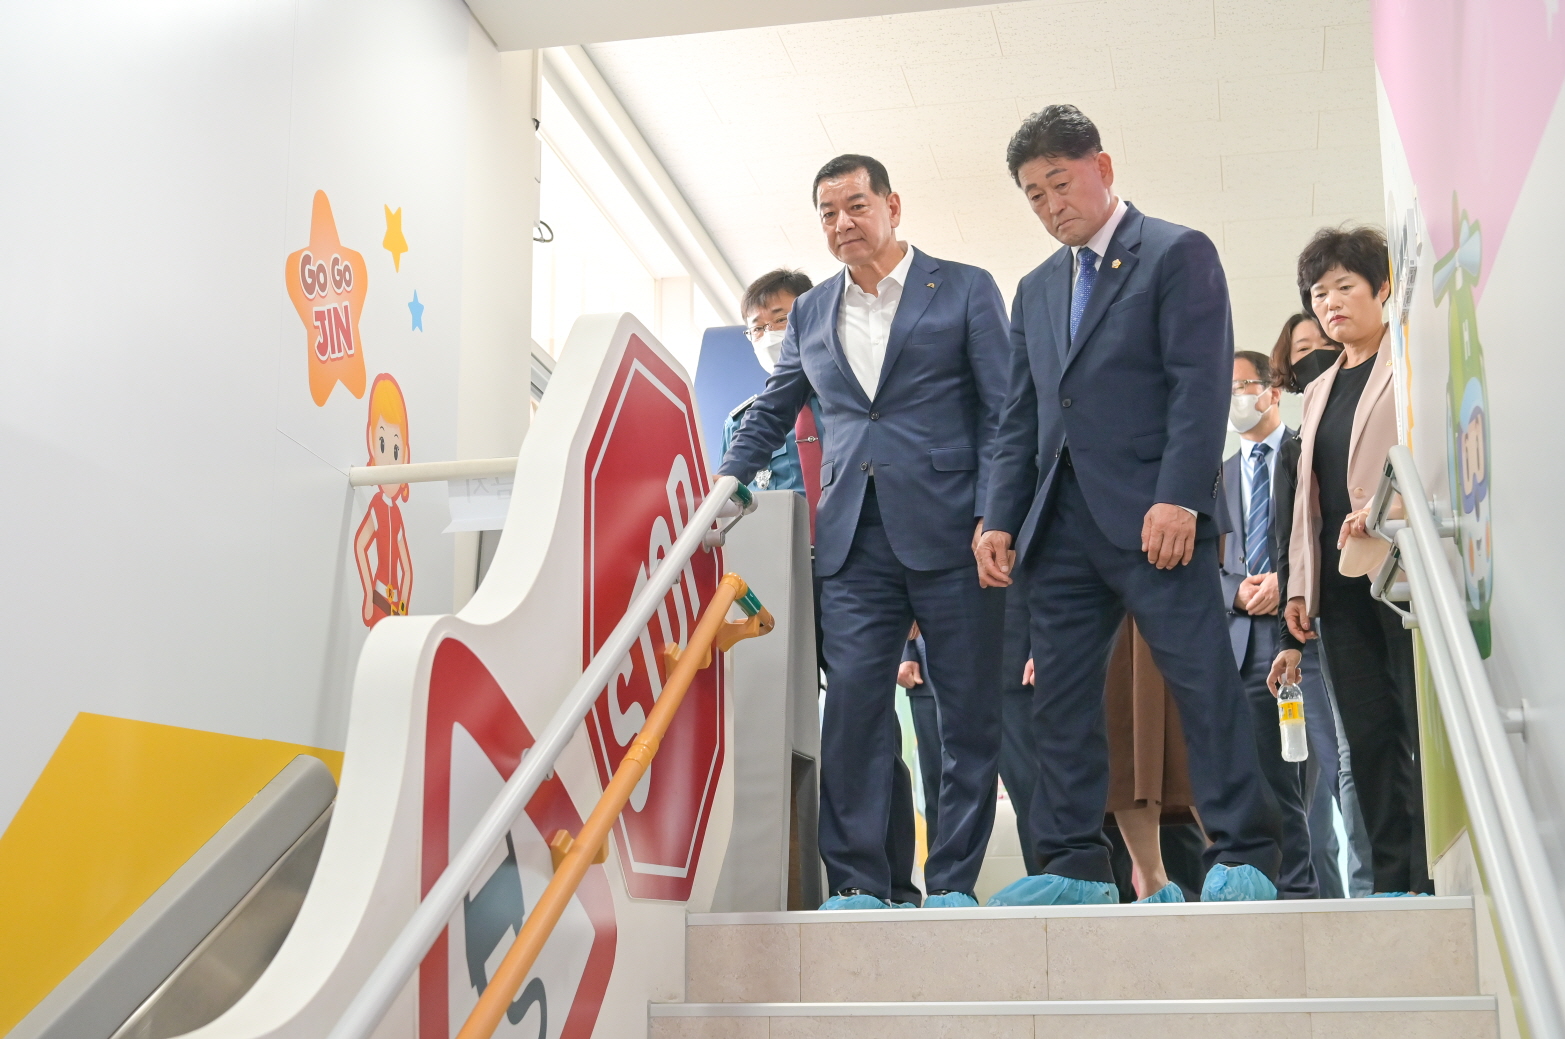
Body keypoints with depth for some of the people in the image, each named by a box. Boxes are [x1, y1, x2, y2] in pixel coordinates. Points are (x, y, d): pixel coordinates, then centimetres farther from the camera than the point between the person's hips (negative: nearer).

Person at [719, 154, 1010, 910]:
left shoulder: (964, 290, 5)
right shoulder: (810, 314, 17)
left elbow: (1004, 413, 0)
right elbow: (770, 415, 25)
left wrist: (994, 517, -10)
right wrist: (721, 488, 9)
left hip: (948, 532, -3)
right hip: (853, 539, 3)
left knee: (969, 711, 1)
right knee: (852, 704, -6)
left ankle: (953, 882, 11)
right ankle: (857, 883, 2)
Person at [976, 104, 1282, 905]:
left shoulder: (1178, 253, 2)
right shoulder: (1036, 290, 21)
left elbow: (1200, 382, -8)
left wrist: (1178, 497, -18)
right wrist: (1001, 519, 8)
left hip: (1154, 516, -6)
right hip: (1061, 524, 6)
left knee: (1203, 680, -6)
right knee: (1060, 697, 4)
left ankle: (1243, 854, 1)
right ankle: (1075, 865, 10)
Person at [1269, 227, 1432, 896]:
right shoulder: (1320, 392, 25)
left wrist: (1389, 504, -22)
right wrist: (1299, 589, 15)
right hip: (1341, 581, 7)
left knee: (1423, 733, -9)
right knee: (1368, 739, 3)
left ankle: (1432, 883, -7)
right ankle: (1391, 884, 5)